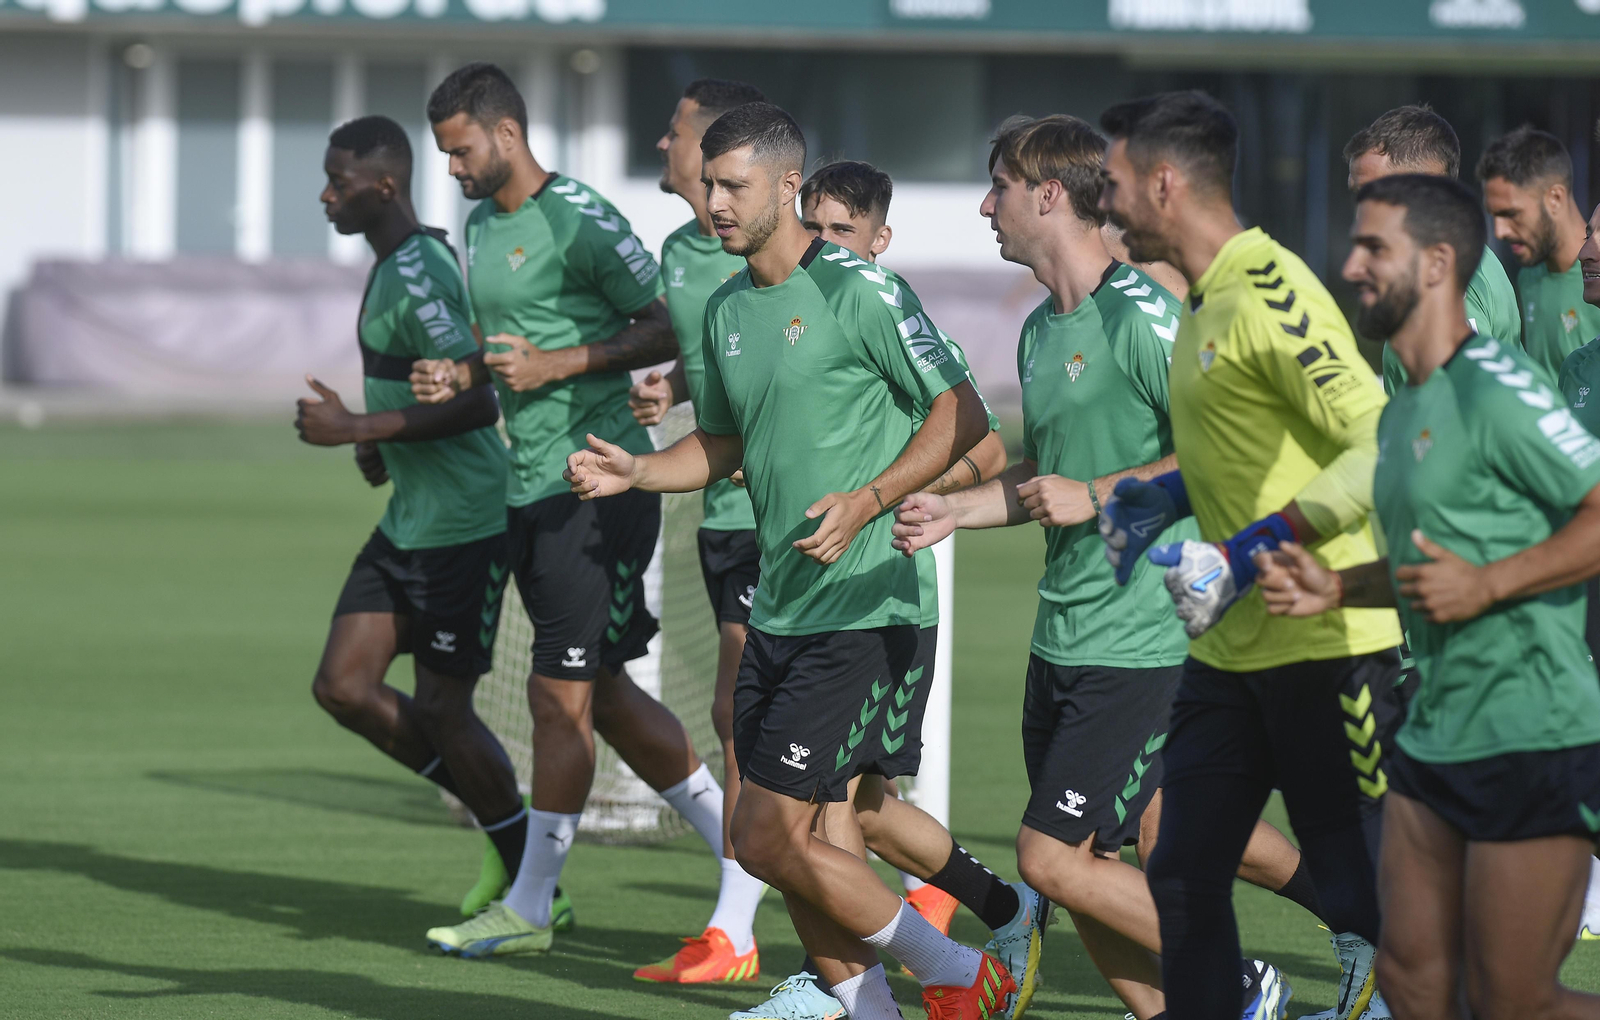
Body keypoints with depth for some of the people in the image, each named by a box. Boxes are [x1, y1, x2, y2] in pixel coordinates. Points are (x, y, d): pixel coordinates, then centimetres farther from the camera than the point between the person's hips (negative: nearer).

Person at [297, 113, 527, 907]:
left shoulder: (418, 276, -19)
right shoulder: (395, 267, 13)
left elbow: (476, 402, -27)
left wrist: (359, 430, -23)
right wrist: (385, 445, 13)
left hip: (461, 527, -10)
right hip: (408, 521, 10)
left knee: (442, 712, -2)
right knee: (343, 689, 6)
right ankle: (495, 815, 19)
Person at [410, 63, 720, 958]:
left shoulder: (579, 220, -14)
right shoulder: (481, 224, 14)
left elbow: (668, 328, -14)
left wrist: (558, 364, -20)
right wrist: (462, 377, 4)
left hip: (596, 488, -10)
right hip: (533, 489, 10)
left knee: (562, 693, -5)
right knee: (600, 691, 12)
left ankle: (531, 907, 1)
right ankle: (737, 840, 23)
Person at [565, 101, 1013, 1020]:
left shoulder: (858, 291, -11)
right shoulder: (727, 309, 13)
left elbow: (962, 414, -10)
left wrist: (865, 501, -21)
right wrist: (635, 472, 6)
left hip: (864, 612, -8)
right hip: (778, 613, 8)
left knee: (769, 839, -10)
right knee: (807, 847, 7)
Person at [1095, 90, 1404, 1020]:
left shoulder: (1272, 294, -18)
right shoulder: (1208, 299, 12)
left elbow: (1379, 447, -23)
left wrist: (1251, 551, -25)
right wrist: (1173, 497, 12)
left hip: (1323, 646, -10)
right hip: (1231, 650, 10)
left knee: (1361, 892, -4)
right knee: (1185, 877, 10)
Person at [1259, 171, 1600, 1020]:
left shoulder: (1495, 389, -14)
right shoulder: (1404, 409, 16)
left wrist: (1486, 584, -21)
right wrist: (1333, 587, 12)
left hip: (1531, 737, -9)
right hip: (1435, 738, 9)